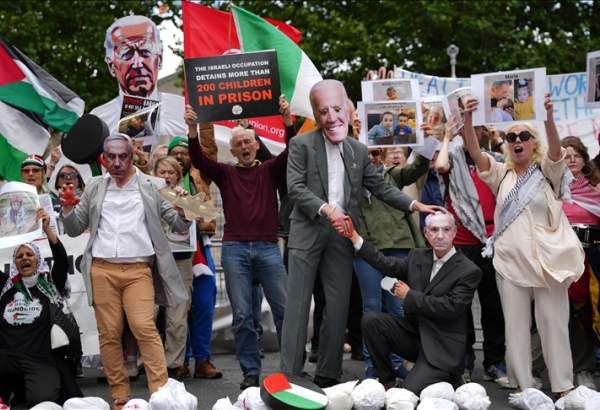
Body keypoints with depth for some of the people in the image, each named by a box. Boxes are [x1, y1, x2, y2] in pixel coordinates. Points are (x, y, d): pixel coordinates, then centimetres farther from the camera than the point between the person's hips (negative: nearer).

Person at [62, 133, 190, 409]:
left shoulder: (150, 186, 7)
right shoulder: (95, 188, 13)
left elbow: (178, 225, 9)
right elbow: (74, 229, 16)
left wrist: (183, 213, -14)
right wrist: (67, 207, -3)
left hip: (138, 270, -2)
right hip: (102, 270, 2)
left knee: (144, 328, -15)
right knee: (109, 334, 2)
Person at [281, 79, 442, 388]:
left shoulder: (359, 151, 11)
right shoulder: (301, 145, -3)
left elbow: (380, 187, 14)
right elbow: (295, 187, -10)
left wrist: (413, 204, 3)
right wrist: (325, 208, -23)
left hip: (341, 235, 4)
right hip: (307, 232, -4)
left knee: (338, 307, 5)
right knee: (298, 304, -3)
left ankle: (328, 375, 13)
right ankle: (289, 375, 0)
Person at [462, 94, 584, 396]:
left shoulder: (547, 172, 4)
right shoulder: (501, 175, 10)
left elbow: (556, 150, -16)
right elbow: (475, 153, -4)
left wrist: (549, 117, -35)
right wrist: (468, 119, -21)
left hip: (547, 260, -2)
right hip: (510, 261, 2)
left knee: (553, 325, 0)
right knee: (515, 326, 5)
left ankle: (563, 387, 7)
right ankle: (522, 385, 12)